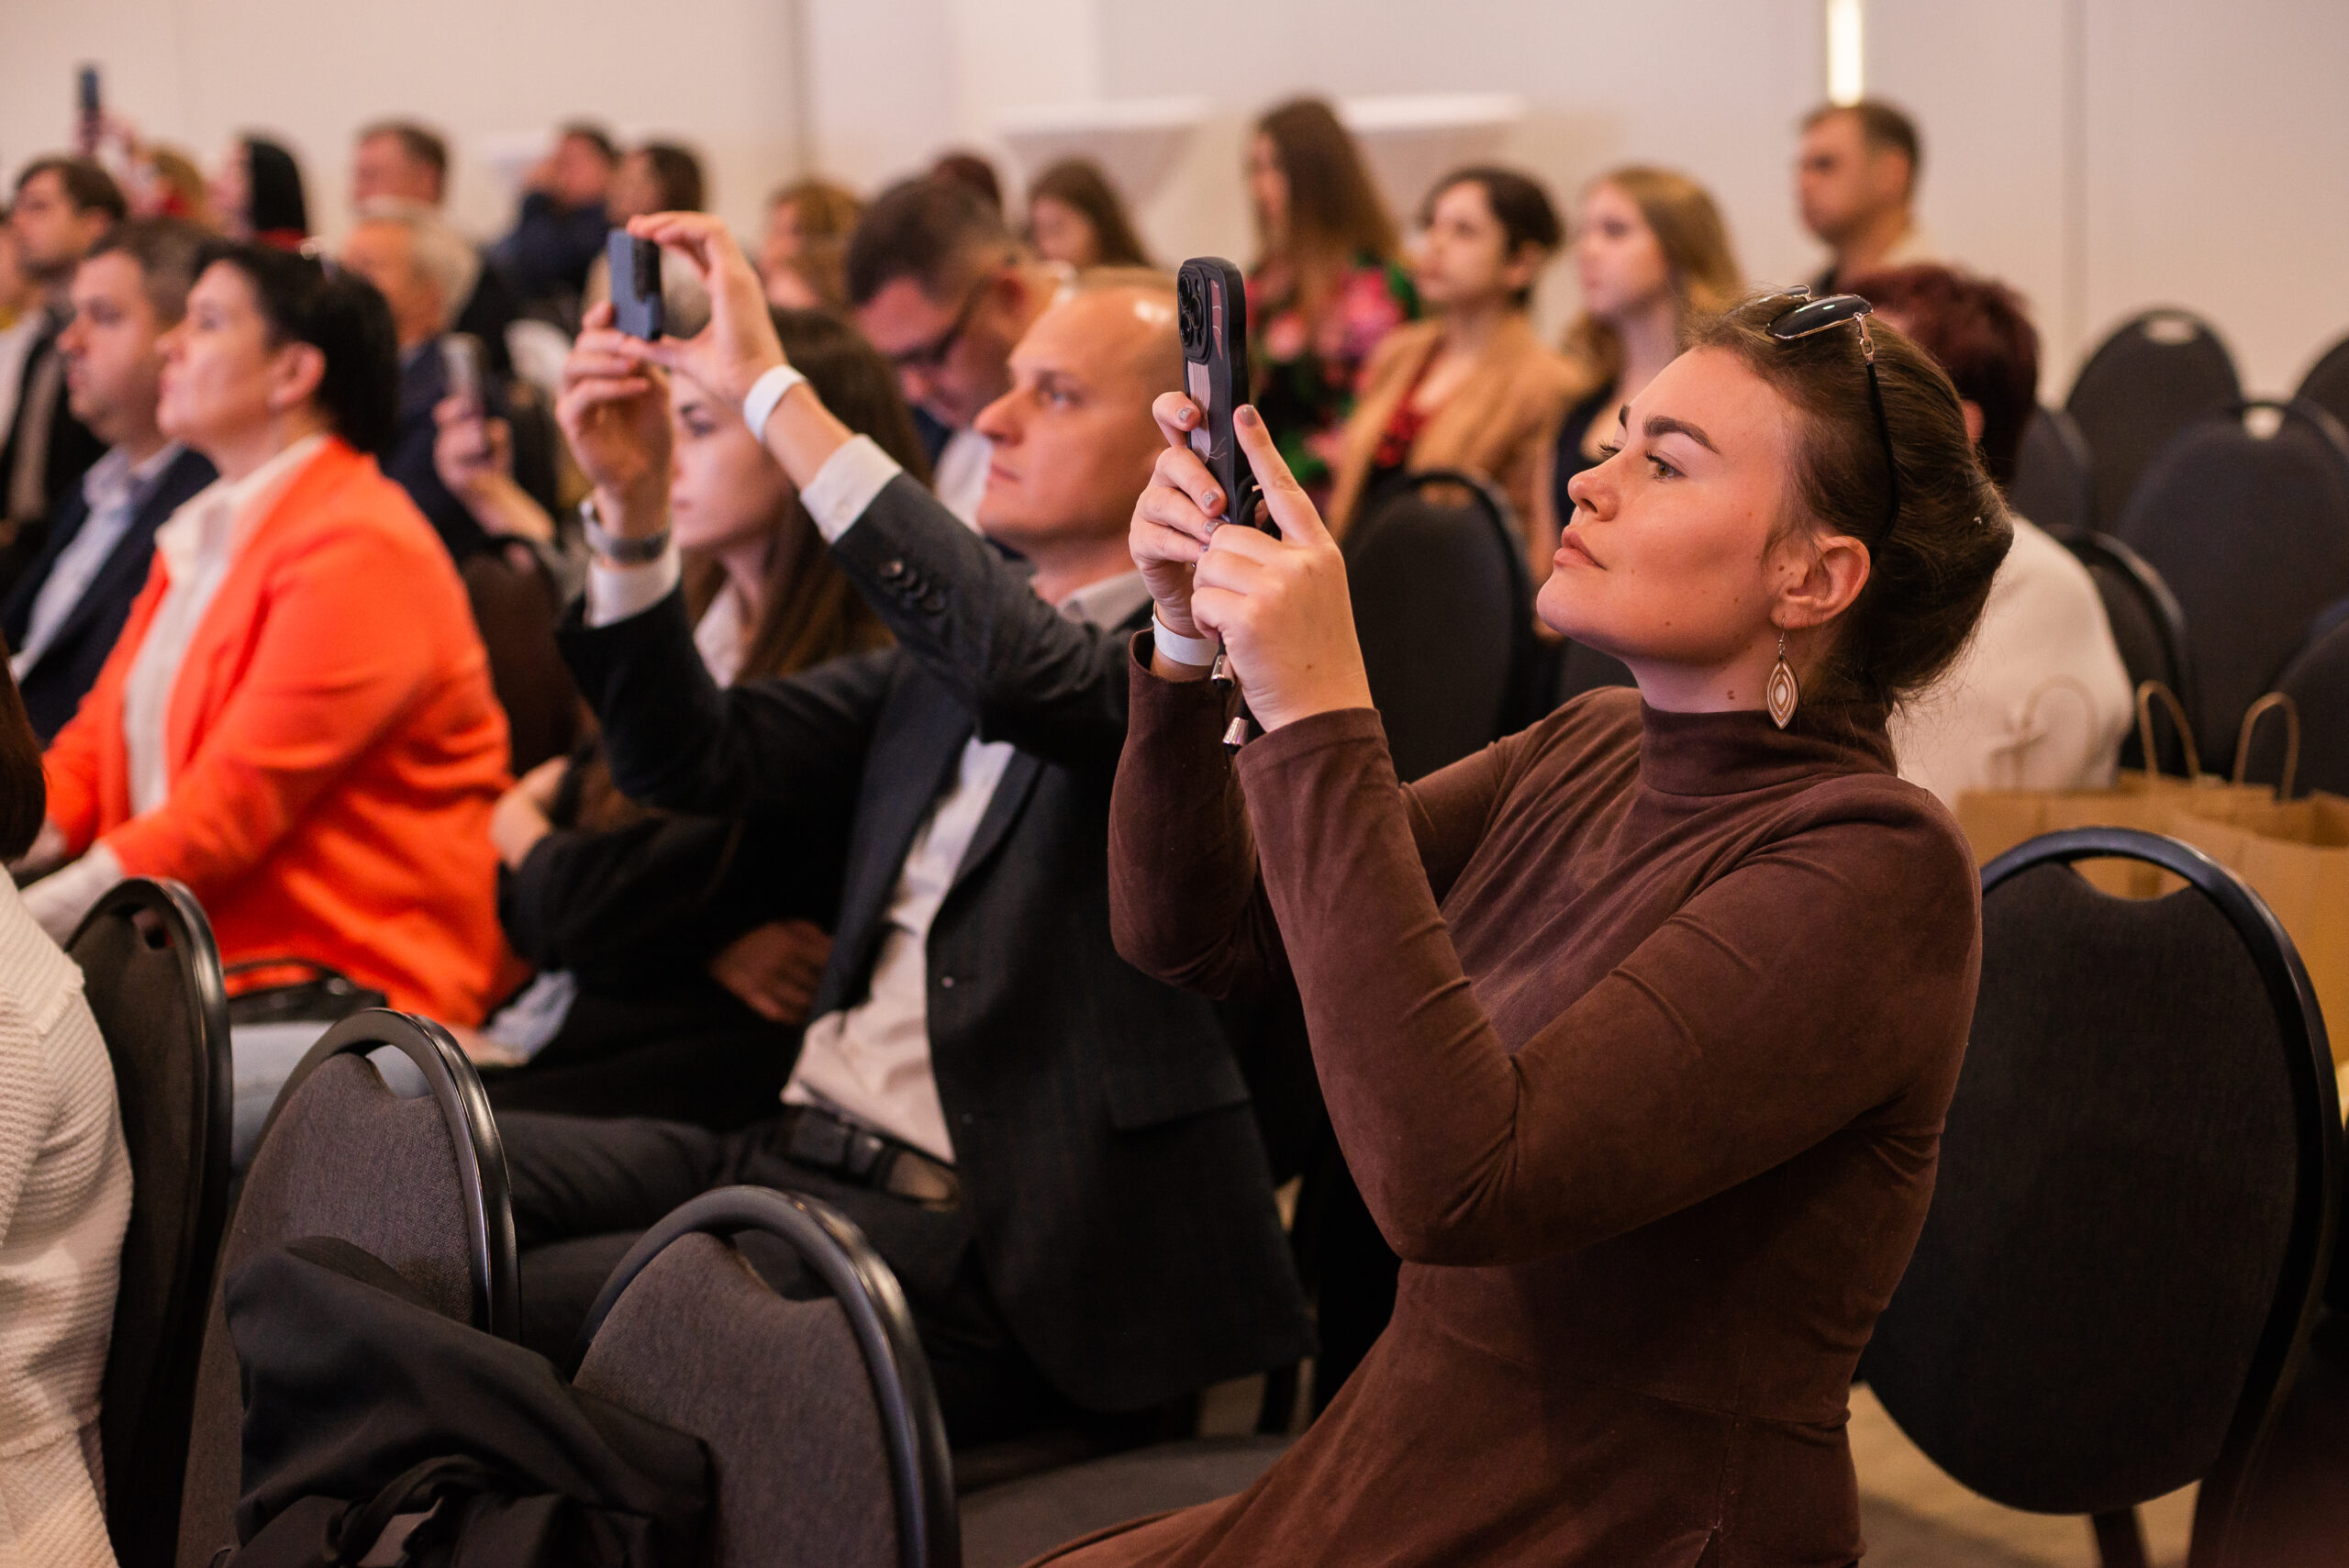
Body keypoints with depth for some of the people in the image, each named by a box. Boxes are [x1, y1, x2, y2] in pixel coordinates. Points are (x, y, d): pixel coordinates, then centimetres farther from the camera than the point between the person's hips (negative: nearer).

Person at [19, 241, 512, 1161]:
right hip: (193, 963, 9)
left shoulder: (359, 550, -12)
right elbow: (95, 749, 18)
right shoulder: (205, 535, 19)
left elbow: (233, 806, -17)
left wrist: (31, 922, -18)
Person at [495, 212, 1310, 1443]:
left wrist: (773, 392, -25)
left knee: (515, 1309, -24)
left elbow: (1029, 671, -29)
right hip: (789, 1146, 8)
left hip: (974, 1242, -7)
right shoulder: (949, 648, 17)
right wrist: (633, 501, 0)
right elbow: (689, 760, 15)